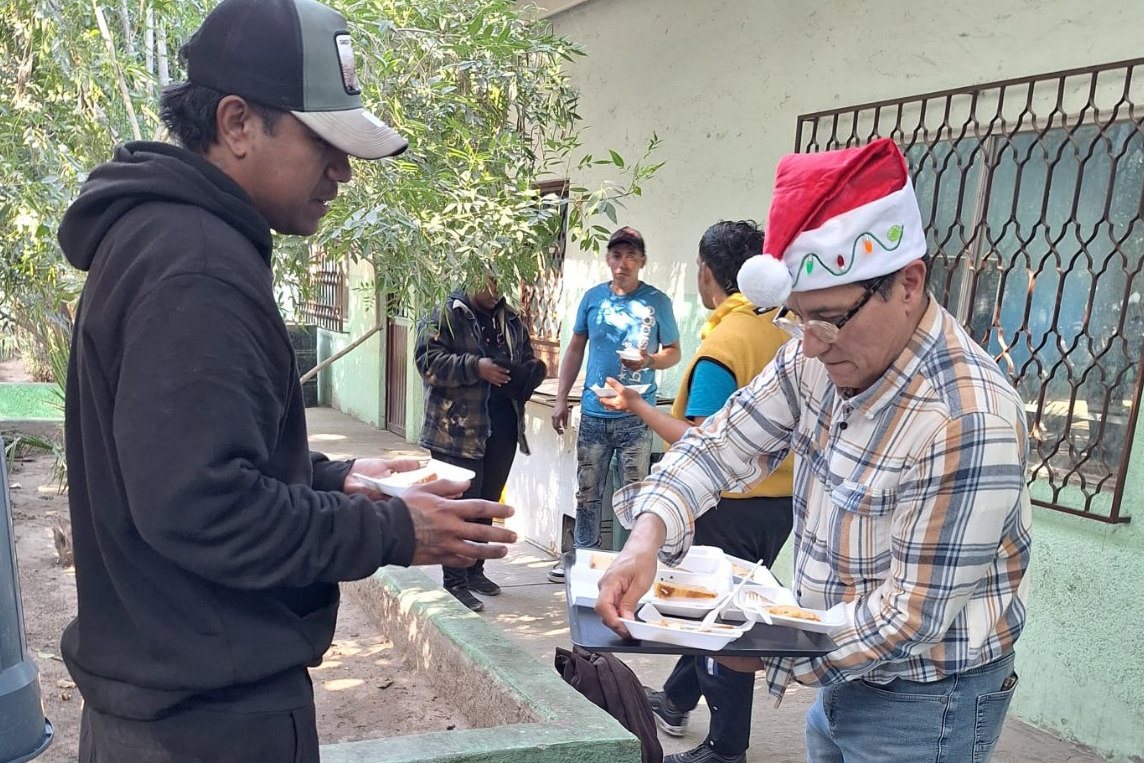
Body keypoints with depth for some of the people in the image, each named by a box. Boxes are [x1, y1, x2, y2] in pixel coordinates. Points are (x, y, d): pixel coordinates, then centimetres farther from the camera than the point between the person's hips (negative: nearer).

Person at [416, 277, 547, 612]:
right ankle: (454, 581, 7)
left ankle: (475, 570, 29)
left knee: (487, 504, 15)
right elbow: (429, 360, -15)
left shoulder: (511, 321, 15)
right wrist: (475, 367, -24)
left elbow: (527, 361, 24)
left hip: (503, 429, 6)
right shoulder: (447, 316, -4)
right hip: (458, 430, -6)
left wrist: (533, 370, 0)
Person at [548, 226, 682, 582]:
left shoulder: (656, 301, 0)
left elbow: (673, 352, 6)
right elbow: (576, 348, 12)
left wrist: (648, 361, -17)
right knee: (587, 492, 11)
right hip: (593, 412, 3)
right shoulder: (593, 297, 6)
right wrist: (561, 399, 8)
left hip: (635, 415, -2)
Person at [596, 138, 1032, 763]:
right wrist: (648, 535, -23)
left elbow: (912, 616, -25)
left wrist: (769, 655, -20)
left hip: (926, 704, -5)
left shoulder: (968, 421, -31)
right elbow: (724, 440, -8)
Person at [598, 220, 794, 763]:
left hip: (732, 508, -8)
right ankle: (677, 699, 41)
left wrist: (637, 406, -13)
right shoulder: (784, 335, 2)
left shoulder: (724, 343, -21)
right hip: (779, 500, 8)